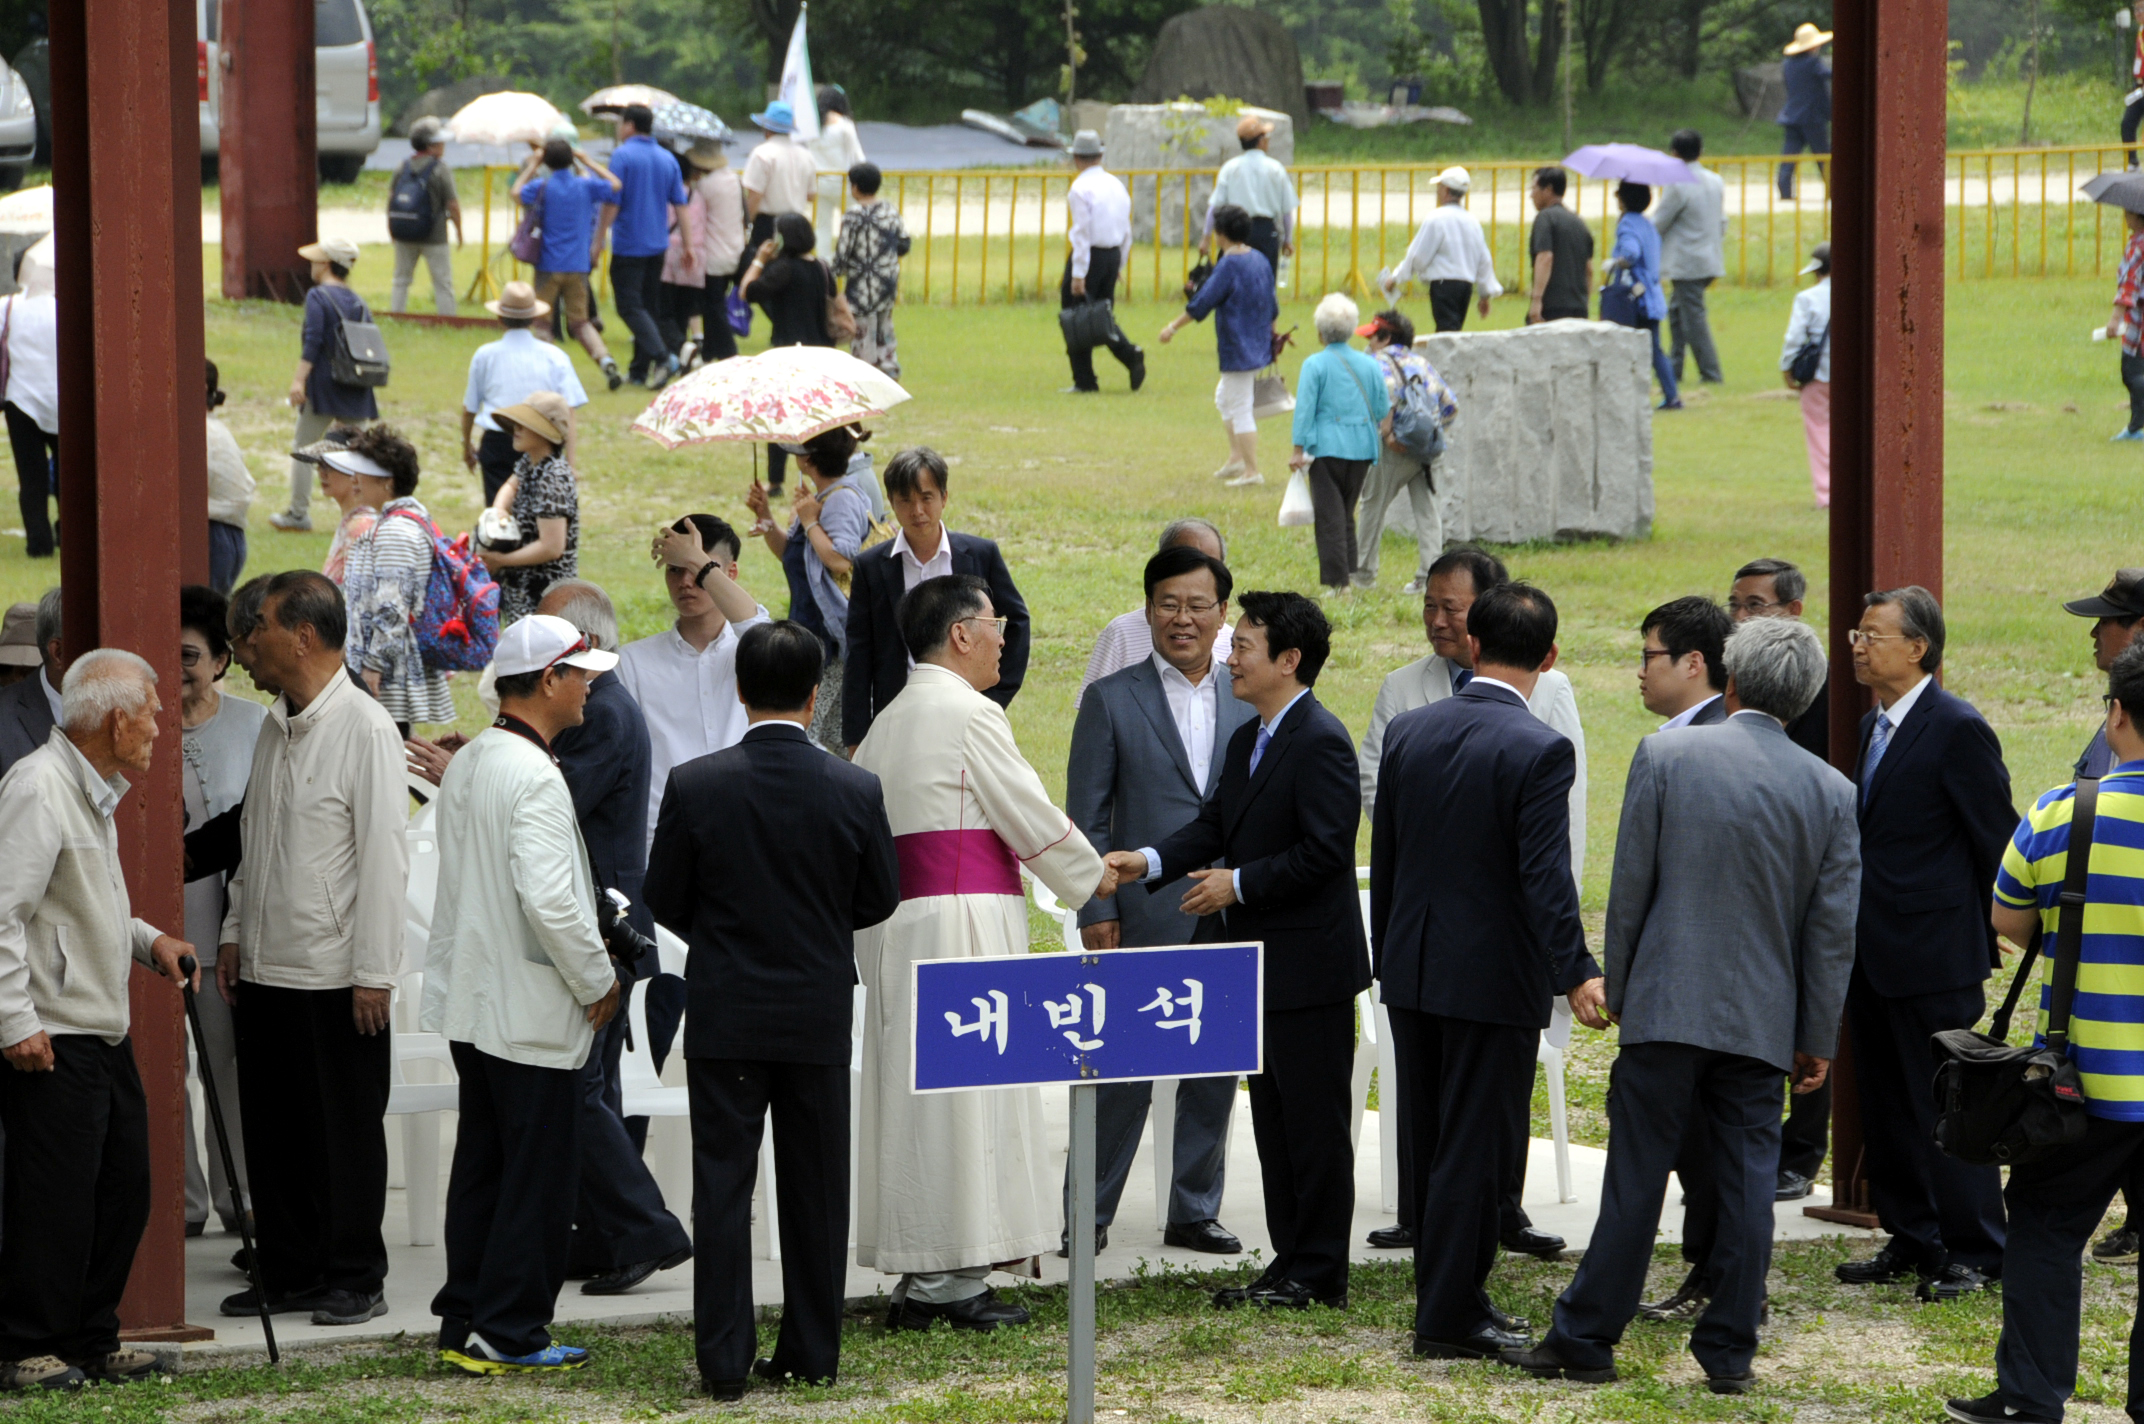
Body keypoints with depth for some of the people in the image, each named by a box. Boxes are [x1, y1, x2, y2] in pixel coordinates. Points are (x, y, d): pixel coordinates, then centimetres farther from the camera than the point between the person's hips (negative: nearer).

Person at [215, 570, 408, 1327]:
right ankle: (291, 1273, 19)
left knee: (347, 1132, 2)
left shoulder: (364, 727, -13)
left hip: (337, 973, -8)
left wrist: (374, 971, -16)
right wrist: (235, 932, 14)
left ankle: (356, 1279, 11)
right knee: (273, 1130, 10)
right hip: (266, 967, 8)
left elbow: (385, 857, -14)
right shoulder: (275, 725, 12)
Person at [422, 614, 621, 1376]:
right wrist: (598, 981, -13)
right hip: (531, 1010, -9)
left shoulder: (467, 763, 10)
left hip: (472, 999, 9)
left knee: (482, 1163, 14)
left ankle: (463, 1323, 18)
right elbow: (548, 898, -26)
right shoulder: (533, 776, -19)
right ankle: (510, 1332, 1)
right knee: (539, 1171, -2)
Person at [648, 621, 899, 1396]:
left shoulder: (693, 785, -11)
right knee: (815, 1187, 11)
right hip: (820, 1012, 1)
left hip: (725, 1012, -1)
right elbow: (879, 899, 3)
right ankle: (813, 1353, 16)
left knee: (723, 1187, 3)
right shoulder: (856, 791, -9)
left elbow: (665, 900, -3)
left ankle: (725, 1359, 1)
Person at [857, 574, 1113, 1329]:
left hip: (897, 920, 9)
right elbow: (1030, 816, -6)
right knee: (969, 1092, -5)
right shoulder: (969, 714, -10)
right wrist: (1094, 876, 9)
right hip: (964, 920, -9)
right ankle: (953, 1274, -6)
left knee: (913, 1091, 8)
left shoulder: (887, 723, 16)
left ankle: (919, 1273, 9)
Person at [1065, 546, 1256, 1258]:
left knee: (1216, 1068, 8)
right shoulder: (1111, 700, 1)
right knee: (1123, 1070, -3)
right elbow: (1086, 819, -1)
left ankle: (1196, 1211, 19)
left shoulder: (1249, 700, 10)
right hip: (1144, 918, -3)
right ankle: (1088, 1215, 7)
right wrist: (1096, 912, -8)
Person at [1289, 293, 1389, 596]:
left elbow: (1305, 409, -9)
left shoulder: (1315, 365, -6)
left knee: (1330, 516, -1)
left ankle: (1337, 581, -7)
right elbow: (1383, 411, 9)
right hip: (1362, 449, 4)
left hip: (1327, 448, -4)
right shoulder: (1370, 365, 6)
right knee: (1347, 513, 16)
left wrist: (1298, 450, -7)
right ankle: (1348, 574, 18)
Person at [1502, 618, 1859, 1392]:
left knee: (1636, 1178, 2)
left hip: (1665, 1007, -2)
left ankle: (1585, 1337, 7)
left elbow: (1629, 888, -3)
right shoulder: (1831, 792, 1)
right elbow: (1833, 928, 3)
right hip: (1762, 1020, 2)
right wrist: (1818, 1038, 10)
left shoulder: (1665, 755, -5)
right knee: (1746, 1184, 7)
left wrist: (1617, 990, 8)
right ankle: (1729, 1351, 10)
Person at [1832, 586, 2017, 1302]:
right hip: (1874, 954, 9)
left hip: (1935, 955, -9)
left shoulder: (1957, 729, -14)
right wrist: (1851, 938, 15)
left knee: (1948, 1106, -3)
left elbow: (1997, 839, -11)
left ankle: (1974, 1254, 5)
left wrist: (1989, 940, -7)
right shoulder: (1874, 727, 12)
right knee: (1887, 1107, 13)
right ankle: (1910, 1241, 23)